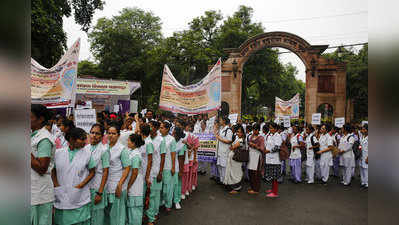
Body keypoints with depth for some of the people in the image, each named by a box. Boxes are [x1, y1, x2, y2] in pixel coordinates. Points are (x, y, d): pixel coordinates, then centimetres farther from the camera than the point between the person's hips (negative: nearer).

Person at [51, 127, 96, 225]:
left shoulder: (87, 154, -3)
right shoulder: (58, 153, 1)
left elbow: (92, 172, 2)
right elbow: (53, 170, 10)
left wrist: (81, 185, -9)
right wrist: (56, 185, -3)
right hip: (61, 198, 2)